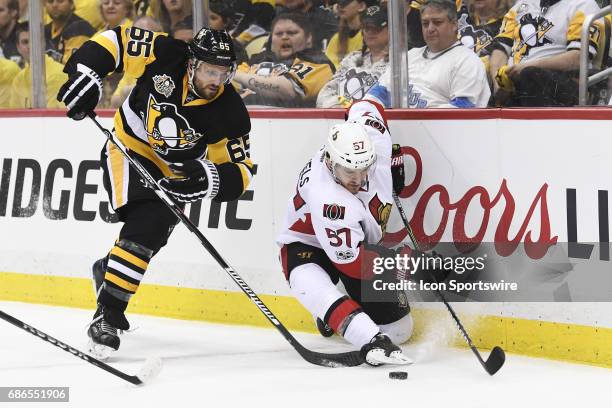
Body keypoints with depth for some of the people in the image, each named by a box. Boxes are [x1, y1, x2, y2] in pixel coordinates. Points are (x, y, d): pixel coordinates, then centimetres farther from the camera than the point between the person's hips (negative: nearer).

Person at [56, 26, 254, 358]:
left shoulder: (230, 113, -19)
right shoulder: (166, 57, -23)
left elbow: (240, 171, -15)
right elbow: (116, 39, -13)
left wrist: (210, 178, -35)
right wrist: (85, 74, -26)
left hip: (174, 174, 3)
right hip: (129, 148, -3)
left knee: (149, 233, -8)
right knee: (142, 219, -24)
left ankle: (108, 270, 25)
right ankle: (108, 313, -25)